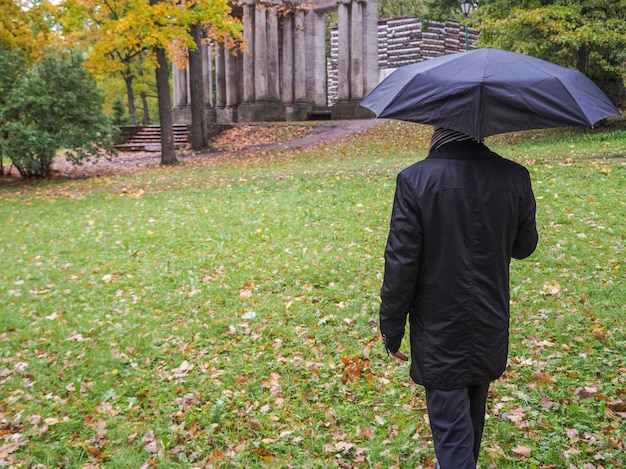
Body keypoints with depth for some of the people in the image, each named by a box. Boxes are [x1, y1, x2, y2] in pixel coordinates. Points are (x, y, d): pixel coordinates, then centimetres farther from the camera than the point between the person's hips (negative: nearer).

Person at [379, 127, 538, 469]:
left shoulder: (415, 181, -19)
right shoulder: (515, 177, -7)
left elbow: (400, 264, -17)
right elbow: (524, 247, 8)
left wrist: (392, 329, -5)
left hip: (439, 337, -4)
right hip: (490, 332, 5)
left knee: (451, 431, 6)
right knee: (473, 418, 26)